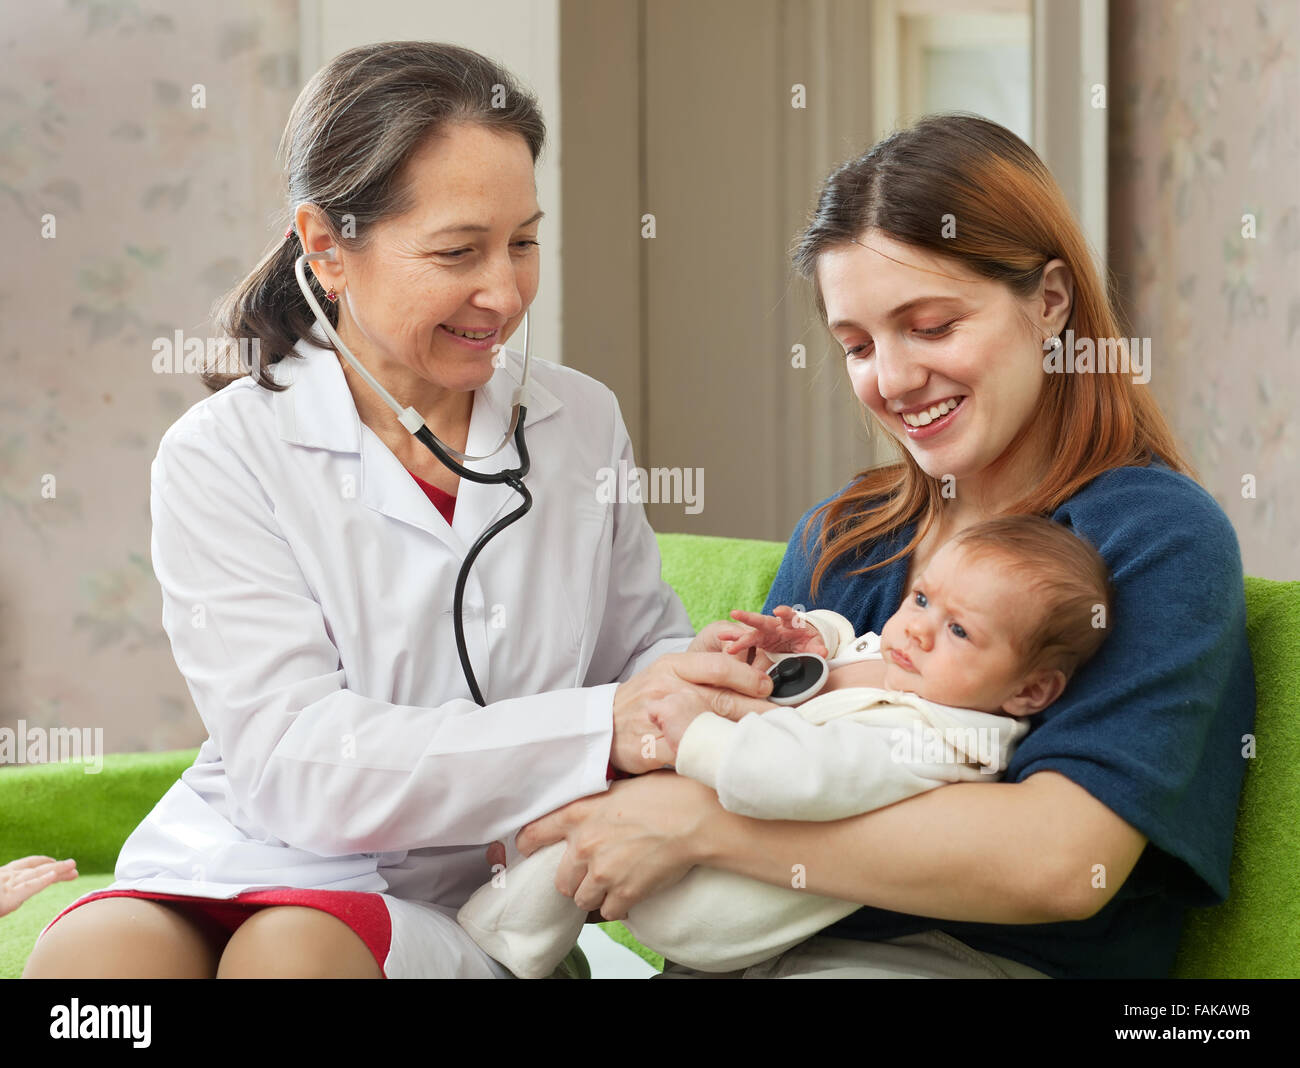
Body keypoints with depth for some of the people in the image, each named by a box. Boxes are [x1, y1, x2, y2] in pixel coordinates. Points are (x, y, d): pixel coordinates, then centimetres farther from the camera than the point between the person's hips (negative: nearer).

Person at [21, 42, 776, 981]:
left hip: (458, 912, 2)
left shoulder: (584, 422, 9)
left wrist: (718, 670, -9)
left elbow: (642, 650, 18)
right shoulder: (224, 455, -5)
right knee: (94, 950, -35)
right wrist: (603, 729, -26)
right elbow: (294, 761, -16)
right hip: (243, 868, -1)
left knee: (294, 947, -32)